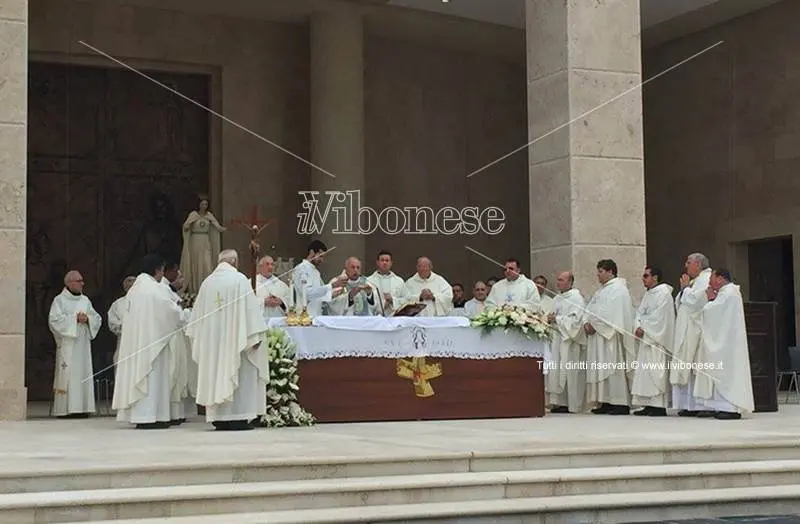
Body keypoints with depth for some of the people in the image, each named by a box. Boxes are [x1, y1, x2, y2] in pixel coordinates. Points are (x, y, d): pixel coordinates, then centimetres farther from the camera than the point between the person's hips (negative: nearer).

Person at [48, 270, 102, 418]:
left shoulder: (85, 300, 17)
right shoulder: (60, 300, 1)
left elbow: (98, 319, 14)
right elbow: (54, 319, -12)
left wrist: (87, 318, -6)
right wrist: (75, 318, -13)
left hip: (83, 344, 6)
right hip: (67, 345, -5)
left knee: (83, 374, 2)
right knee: (67, 375, -9)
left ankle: (81, 408, 4)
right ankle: (65, 409, -8)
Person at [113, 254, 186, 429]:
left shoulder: (134, 288, 12)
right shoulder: (157, 289, -13)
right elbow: (173, 312, -13)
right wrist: (179, 308, 11)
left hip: (134, 339, 8)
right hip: (152, 338, -8)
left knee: (138, 371, 10)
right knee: (153, 374, -5)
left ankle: (138, 415, 12)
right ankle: (149, 416, -6)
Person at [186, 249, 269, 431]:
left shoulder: (207, 282, 7)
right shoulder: (239, 280, -7)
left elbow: (198, 312, 12)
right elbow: (251, 308, -11)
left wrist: (197, 337, 21)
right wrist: (256, 336, -9)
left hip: (211, 339, 5)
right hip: (234, 338, -5)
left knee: (215, 373, 9)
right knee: (239, 374, 0)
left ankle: (219, 418, 8)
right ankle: (238, 418, -5)